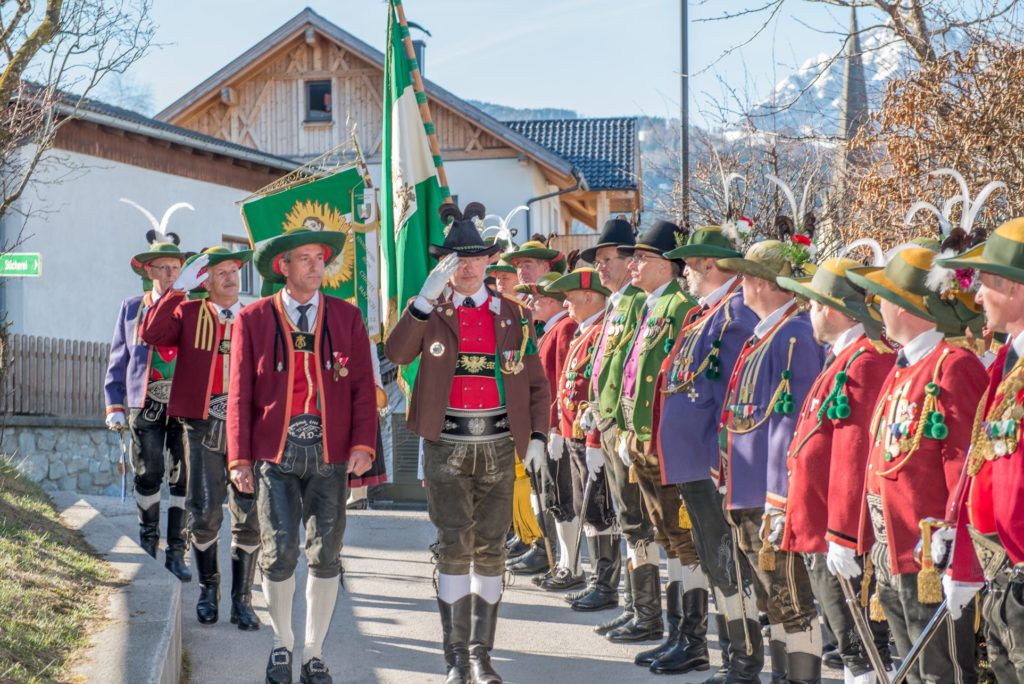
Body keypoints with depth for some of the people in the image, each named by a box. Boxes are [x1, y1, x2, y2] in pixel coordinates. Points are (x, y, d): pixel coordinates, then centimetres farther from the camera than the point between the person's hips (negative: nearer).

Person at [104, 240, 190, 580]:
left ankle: (176, 552, 3)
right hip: (145, 404, 0)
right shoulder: (132, 308, 12)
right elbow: (119, 359, 11)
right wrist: (115, 406, 4)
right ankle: (148, 541, 22)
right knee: (148, 475, 2)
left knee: (183, 478, -3)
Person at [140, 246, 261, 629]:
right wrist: (178, 288, -10)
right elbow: (152, 334, -10)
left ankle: (242, 599, 8)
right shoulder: (189, 314, 8)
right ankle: (208, 590, 19)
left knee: (248, 515, -2)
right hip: (203, 426, -1)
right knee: (205, 513, -1)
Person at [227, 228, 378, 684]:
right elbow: (240, 393, 2)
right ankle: (282, 643, 19)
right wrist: (239, 458, -3)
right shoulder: (253, 320, 3)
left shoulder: (347, 317, 7)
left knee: (325, 556, 4)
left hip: (329, 455, 2)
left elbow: (363, 386, 3)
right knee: (280, 553, -5)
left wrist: (363, 444, -9)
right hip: (275, 453, -1)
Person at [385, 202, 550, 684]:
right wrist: (428, 296, -23)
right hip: (447, 444, -2)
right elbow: (397, 354, -16)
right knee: (454, 547, -2)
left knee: (490, 548, 4)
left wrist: (538, 436, -1)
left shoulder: (514, 316, 9)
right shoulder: (432, 312, 4)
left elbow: (536, 384, 12)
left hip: (498, 444, 2)